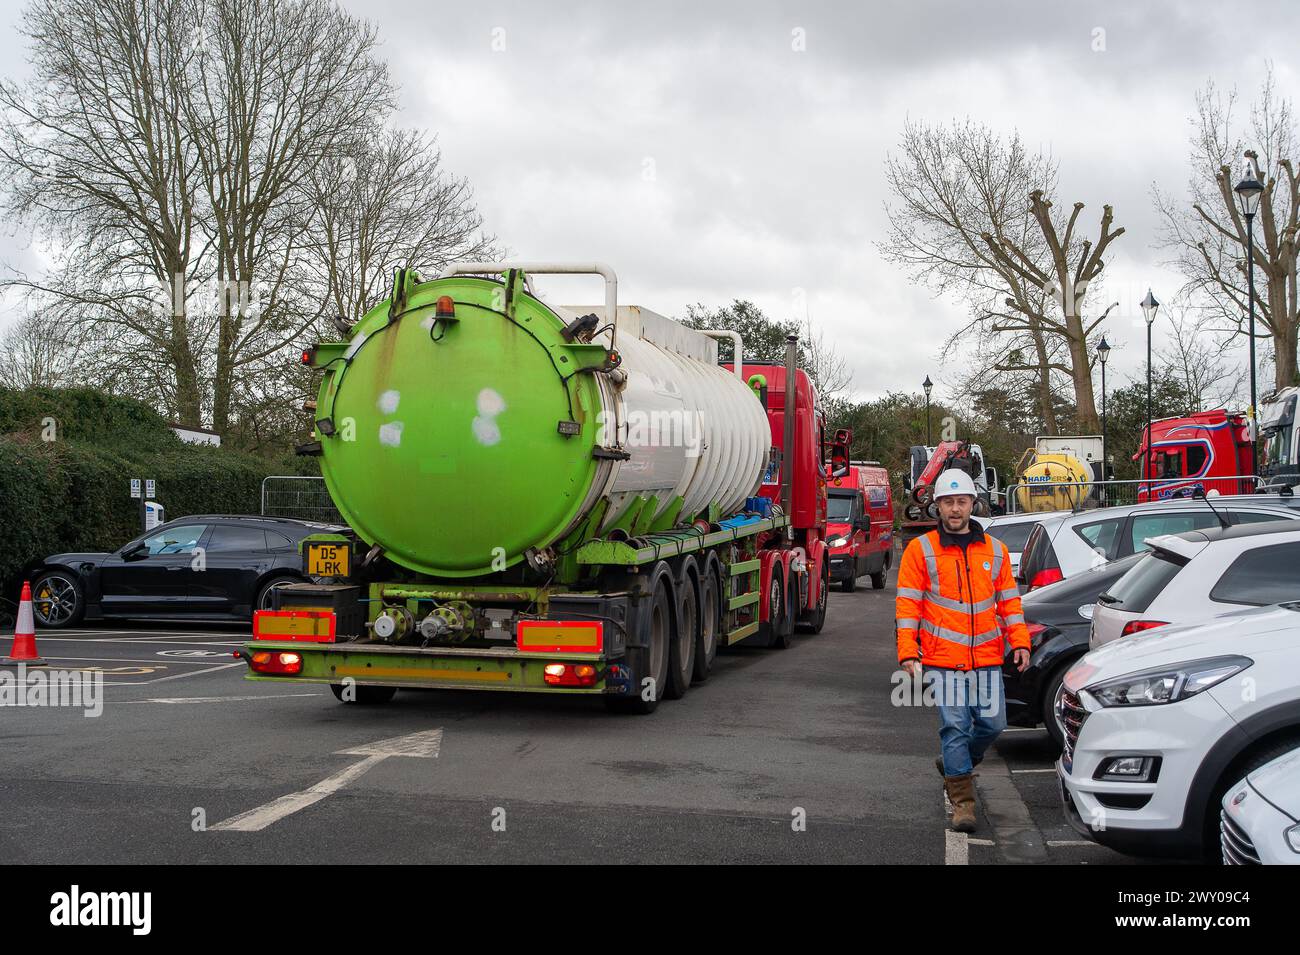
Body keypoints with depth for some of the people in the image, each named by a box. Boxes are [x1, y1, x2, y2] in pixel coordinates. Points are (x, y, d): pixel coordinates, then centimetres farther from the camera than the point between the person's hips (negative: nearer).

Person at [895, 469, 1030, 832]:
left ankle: (954, 764, 32)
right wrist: (908, 654, -8)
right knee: (955, 726, -6)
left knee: (992, 724, 5)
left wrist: (1020, 642, 3)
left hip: (987, 658, 4)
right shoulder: (920, 550, 0)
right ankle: (962, 799, 4)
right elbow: (907, 605, -1)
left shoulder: (995, 550, 10)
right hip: (942, 659, -3)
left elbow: (1009, 601, 14)